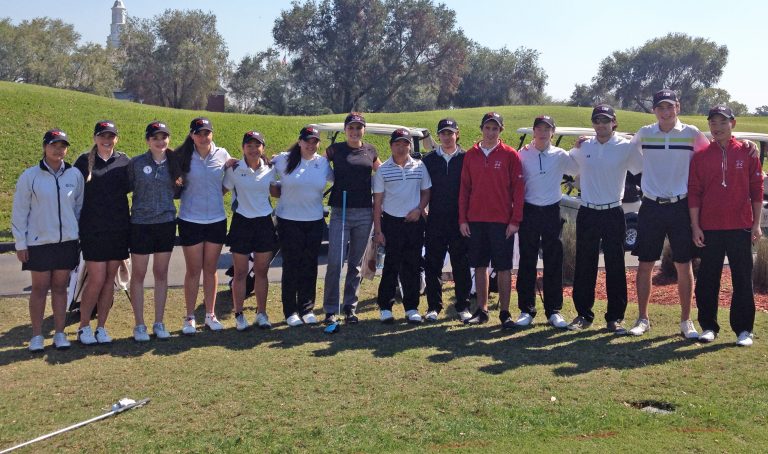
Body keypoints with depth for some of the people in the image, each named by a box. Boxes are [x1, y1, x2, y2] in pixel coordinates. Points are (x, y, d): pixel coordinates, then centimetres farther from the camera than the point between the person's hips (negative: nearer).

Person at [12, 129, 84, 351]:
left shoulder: (75, 175, 2)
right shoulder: (30, 176, -4)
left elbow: (79, 206, 12)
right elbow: (19, 211, -1)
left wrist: (79, 234, 9)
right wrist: (20, 243, -3)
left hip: (67, 241, 2)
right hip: (39, 242, -2)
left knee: (60, 287, 9)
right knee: (39, 288, 5)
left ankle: (60, 334, 18)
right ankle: (37, 336, 15)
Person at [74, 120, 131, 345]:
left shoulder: (124, 161, 6)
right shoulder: (84, 161, 0)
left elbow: (129, 187, 16)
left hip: (119, 229, 3)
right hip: (93, 230, -3)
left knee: (110, 278, 6)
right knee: (96, 279, -5)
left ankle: (101, 327, 17)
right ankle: (84, 327, 12)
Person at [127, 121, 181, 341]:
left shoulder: (173, 163, 5)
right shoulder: (136, 163, -4)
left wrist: (180, 186, -1)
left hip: (166, 224, 3)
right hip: (141, 224, -2)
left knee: (161, 274, 9)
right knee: (138, 274, 3)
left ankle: (159, 323, 18)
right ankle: (139, 325, 13)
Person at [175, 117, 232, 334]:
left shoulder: (222, 155, 1)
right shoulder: (183, 157, -4)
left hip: (217, 220, 2)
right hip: (190, 221, -2)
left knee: (210, 269, 11)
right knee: (193, 270, 4)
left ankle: (210, 314, 22)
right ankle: (190, 317, 16)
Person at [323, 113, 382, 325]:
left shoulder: (370, 151, 9)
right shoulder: (335, 149, 2)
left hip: (364, 213, 3)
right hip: (340, 212, -2)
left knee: (356, 263, 8)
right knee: (335, 262, -8)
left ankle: (350, 307, 18)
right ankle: (330, 310, 2)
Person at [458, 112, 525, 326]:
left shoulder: (510, 155, -1)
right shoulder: (471, 154, 8)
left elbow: (518, 189, -3)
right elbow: (464, 187, 9)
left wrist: (515, 220, -8)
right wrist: (462, 219, 3)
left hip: (502, 220, -3)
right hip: (475, 220, 3)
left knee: (503, 267, 2)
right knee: (480, 266, 9)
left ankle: (505, 312, 10)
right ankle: (481, 310, 18)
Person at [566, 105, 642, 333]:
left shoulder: (626, 147, -2)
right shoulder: (582, 147, 5)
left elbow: (644, 170, 2)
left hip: (613, 214, -2)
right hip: (587, 213, 2)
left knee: (615, 267, 2)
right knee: (584, 266, 6)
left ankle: (615, 317, 11)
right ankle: (583, 314, 16)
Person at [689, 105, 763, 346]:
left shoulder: (747, 152, 4)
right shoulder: (700, 156, 4)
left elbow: (757, 189, 5)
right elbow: (694, 192, 3)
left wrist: (756, 224, 0)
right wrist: (695, 226, -3)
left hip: (740, 227, 0)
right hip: (709, 229, 1)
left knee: (743, 280, 4)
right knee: (707, 281, 5)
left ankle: (743, 329, 13)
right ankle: (708, 326, 17)